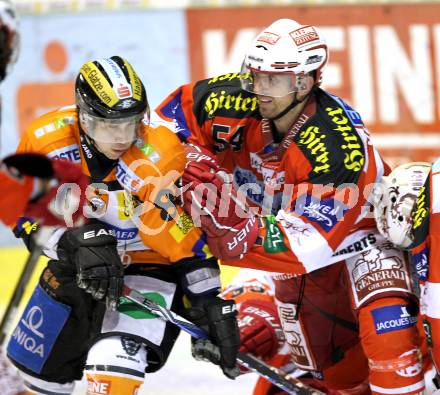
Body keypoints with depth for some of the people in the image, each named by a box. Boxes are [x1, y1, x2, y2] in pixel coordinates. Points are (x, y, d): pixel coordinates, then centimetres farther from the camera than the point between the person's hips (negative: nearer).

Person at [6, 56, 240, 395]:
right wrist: (80, 240, -29)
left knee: (113, 366, -27)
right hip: (77, 265, 5)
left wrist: (211, 304, -19)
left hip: (148, 265, -5)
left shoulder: (159, 158, -29)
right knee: (41, 365, 19)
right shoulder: (46, 138, -21)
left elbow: (189, 235, -23)